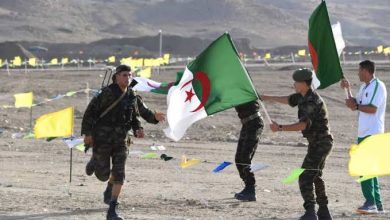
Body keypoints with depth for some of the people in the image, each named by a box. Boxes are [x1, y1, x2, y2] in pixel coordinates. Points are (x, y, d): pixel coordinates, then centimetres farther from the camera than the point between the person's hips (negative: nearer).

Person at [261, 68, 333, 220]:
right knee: (316, 176, 23)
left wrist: (280, 128, -39)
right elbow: (289, 100, 28)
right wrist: (268, 98, 38)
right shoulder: (303, 96, 8)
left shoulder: (312, 102, -24)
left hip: (320, 144, -11)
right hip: (318, 143, 11)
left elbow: (303, 125, -35)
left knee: (305, 177, -17)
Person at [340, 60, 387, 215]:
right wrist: (348, 89, 13)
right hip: (364, 133, 10)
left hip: (372, 133, -10)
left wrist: (356, 106, -9)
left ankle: (371, 203, -19)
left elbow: (372, 109, -20)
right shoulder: (364, 87, 17)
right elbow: (355, 104, 19)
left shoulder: (378, 86, -11)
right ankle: (377, 205, 13)